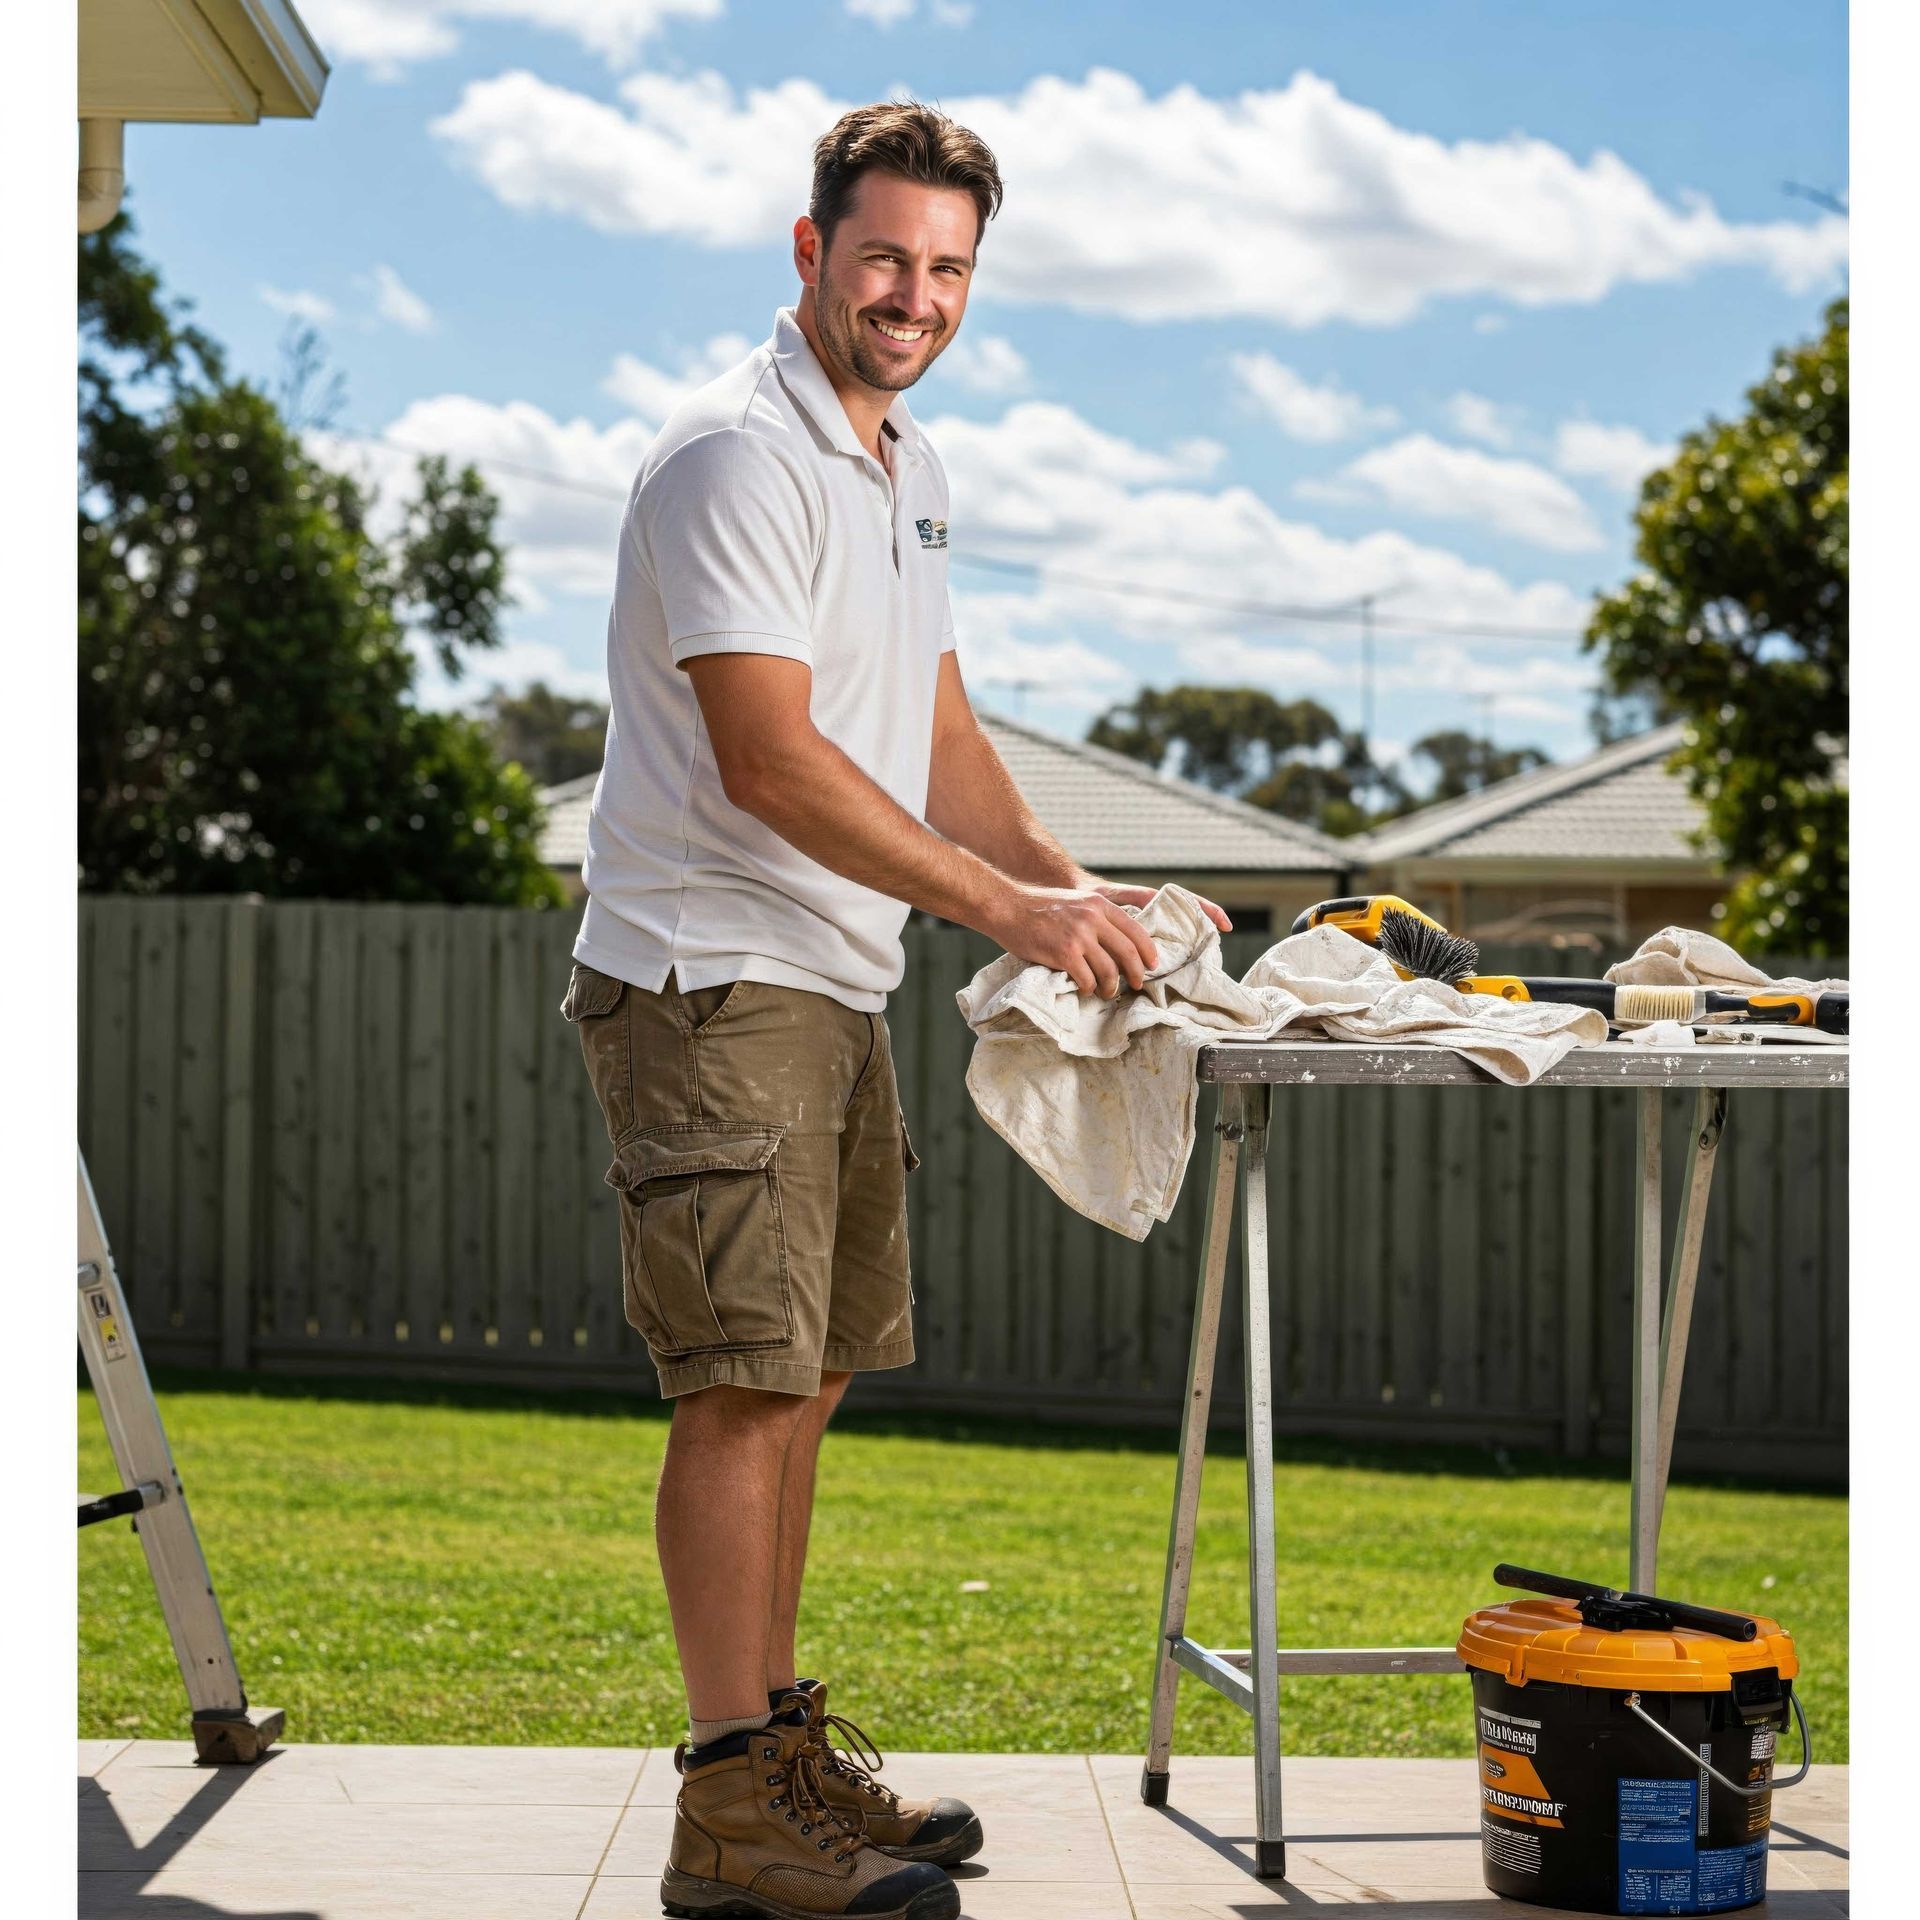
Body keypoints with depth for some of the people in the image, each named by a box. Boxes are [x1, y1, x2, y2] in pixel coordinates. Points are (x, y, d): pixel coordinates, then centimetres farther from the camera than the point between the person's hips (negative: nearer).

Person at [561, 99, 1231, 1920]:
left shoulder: (904, 465, 17)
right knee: (745, 1384, -11)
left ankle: (782, 1747, 23)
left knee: (805, 1377, 13)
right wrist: (1006, 907, -21)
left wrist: (1079, 893, 7)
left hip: (834, 984, 10)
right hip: (711, 979, -10)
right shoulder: (738, 454, -14)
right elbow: (769, 759, -21)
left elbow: (934, 732, 20)